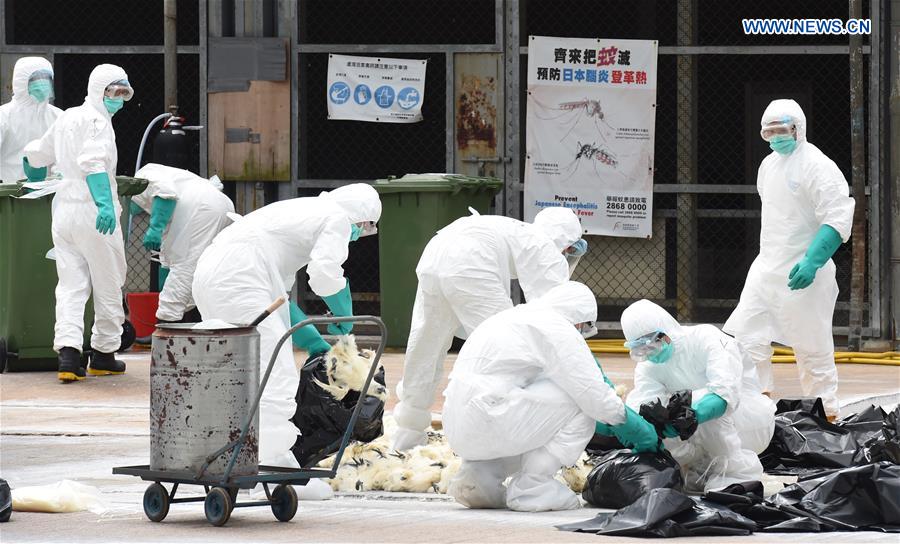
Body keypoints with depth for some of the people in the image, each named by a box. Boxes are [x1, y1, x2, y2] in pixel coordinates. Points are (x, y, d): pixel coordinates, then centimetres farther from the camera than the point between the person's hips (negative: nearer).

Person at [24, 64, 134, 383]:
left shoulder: (66, 118, 18)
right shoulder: (97, 121, -8)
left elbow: (36, 154, 32)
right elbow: (93, 162, -24)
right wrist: (105, 203, -35)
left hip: (63, 211, 7)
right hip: (92, 212, -7)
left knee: (71, 285, 1)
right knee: (108, 286, 6)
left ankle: (67, 351, -15)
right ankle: (103, 354, 13)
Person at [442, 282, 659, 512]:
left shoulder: (518, 315, 25)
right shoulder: (557, 327, -5)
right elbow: (596, 396, -7)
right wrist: (639, 431, 8)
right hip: (483, 422, -10)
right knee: (579, 403, -5)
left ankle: (477, 473, 12)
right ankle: (532, 487, -4)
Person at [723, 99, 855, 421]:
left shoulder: (817, 166, -14)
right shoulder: (769, 165, 13)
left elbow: (839, 219, -20)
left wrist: (813, 261, -28)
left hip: (802, 274, -8)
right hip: (766, 270, 8)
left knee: (813, 347, -2)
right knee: (746, 336, 4)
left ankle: (827, 417, 7)